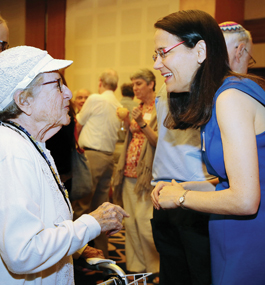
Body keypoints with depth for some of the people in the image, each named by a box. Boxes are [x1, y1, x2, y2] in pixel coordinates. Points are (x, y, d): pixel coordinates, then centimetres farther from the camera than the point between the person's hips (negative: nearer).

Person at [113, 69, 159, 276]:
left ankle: (156, 268, 7)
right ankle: (135, 266, 19)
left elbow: (159, 142, -13)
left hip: (147, 174, -7)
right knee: (130, 223, 8)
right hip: (129, 173, 7)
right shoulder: (138, 108, 16)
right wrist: (129, 125, 4)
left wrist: (142, 124, -22)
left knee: (145, 224, -10)